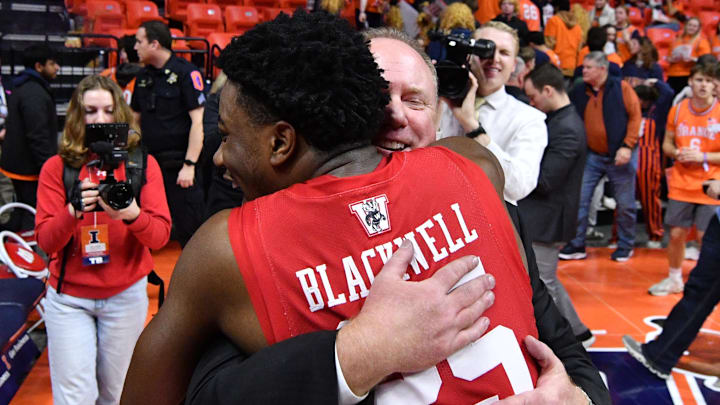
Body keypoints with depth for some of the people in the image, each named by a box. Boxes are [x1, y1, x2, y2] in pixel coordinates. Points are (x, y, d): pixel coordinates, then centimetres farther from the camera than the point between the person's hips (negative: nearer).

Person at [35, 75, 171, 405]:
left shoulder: (142, 163, -4)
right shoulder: (57, 167, -4)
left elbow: (160, 235, -11)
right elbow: (45, 241, -10)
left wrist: (131, 214, -32)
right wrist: (73, 211, -29)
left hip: (126, 295, 1)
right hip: (68, 296, 0)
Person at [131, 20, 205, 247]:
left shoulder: (186, 73, -8)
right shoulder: (143, 76, 13)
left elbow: (198, 121, -13)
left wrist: (189, 165, -18)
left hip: (179, 166, -7)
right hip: (149, 163, 7)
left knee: (190, 229, -1)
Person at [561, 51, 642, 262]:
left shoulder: (621, 88, -5)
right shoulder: (578, 91, 4)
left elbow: (635, 116, -7)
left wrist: (627, 146, -14)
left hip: (619, 156, -3)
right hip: (591, 156, 3)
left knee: (625, 205, 6)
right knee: (579, 200, 0)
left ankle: (625, 246, 24)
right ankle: (577, 245, 11)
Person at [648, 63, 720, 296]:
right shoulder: (677, 110, 3)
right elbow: (667, 144, 12)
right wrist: (677, 153, -8)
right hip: (681, 185, 3)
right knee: (676, 233, 8)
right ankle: (674, 279, 28)